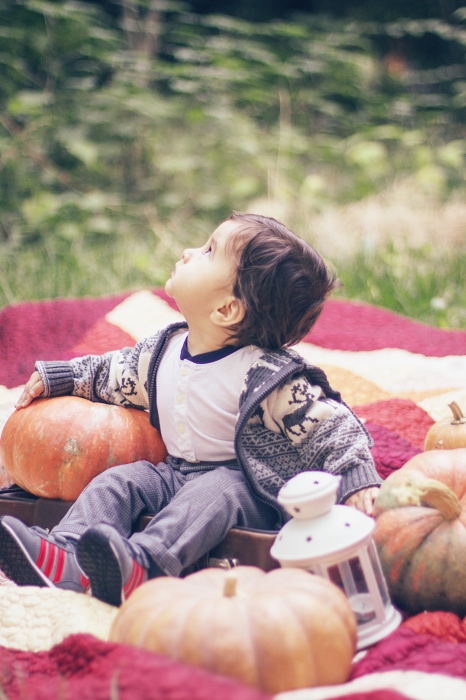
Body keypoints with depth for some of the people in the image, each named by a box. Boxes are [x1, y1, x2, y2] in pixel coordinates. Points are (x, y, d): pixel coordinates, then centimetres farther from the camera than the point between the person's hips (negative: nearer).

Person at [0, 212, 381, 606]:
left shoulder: (266, 375, -19)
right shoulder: (165, 353, 3)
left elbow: (331, 423, -18)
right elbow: (114, 374, 23)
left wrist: (358, 480, -28)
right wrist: (56, 377, 23)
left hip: (248, 487, -7)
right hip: (178, 475, 7)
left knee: (214, 492, -36)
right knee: (120, 480, -13)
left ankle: (141, 565, -58)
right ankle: (65, 558, -33)